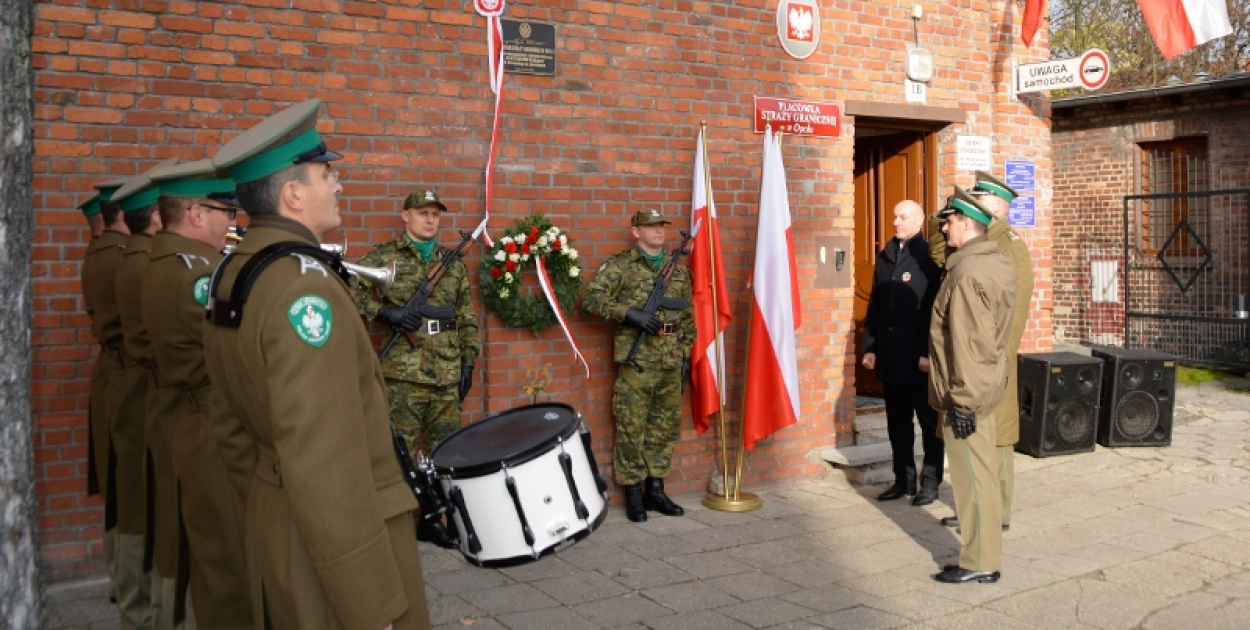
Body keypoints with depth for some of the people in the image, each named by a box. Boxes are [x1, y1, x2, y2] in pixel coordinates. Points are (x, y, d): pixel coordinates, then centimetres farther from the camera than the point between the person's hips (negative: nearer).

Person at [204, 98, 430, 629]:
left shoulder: (231, 273, 5)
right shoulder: (303, 281, -23)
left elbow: (229, 425, 13)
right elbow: (323, 458, -28)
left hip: (272, 521, 9)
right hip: (335, 539, -9)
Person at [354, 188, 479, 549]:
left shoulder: (453, 264, 15)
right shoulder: (383, 257, 2)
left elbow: (466, 319, 17)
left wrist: (468, 361, 12)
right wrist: (385, 311, -17)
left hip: (448, 375, 5)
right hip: (404, 373, -4)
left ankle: (432, 519, 22)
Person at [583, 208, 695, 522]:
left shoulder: (679, 268, 14)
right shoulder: (620, 265, -1)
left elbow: (688, 316, 18)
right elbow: (593, 298, -10)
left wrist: (686, 355, 12)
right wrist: (630, 313, -21)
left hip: (671, 360, 5)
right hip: (636, 358, -5)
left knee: (666, 426, 10)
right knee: (631, 428, -1)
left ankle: (655, 489, 22)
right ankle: (633, 493, 10)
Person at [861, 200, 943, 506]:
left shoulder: (930, 257, -9)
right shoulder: (885, 256, 11)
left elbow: (938, 308, -14)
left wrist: (930, 353, -17)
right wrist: (870, 347, 8)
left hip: (921, 358, -6)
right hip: (890, 356, 6)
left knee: (929, 421, 7)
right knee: (897, 422, 13)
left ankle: (930, 481, 17)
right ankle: (904, 478, 23)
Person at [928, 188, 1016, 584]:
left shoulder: (968, 272, -21)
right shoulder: (997, 263, 12)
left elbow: (967, 342, -23)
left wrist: (962, 399, -21)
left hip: (966, 393, -10)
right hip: (988, 385, 10)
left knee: (973, 476, -1)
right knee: (981, 473, 15)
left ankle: (980, 562, 8)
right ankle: (984, 555, 25)